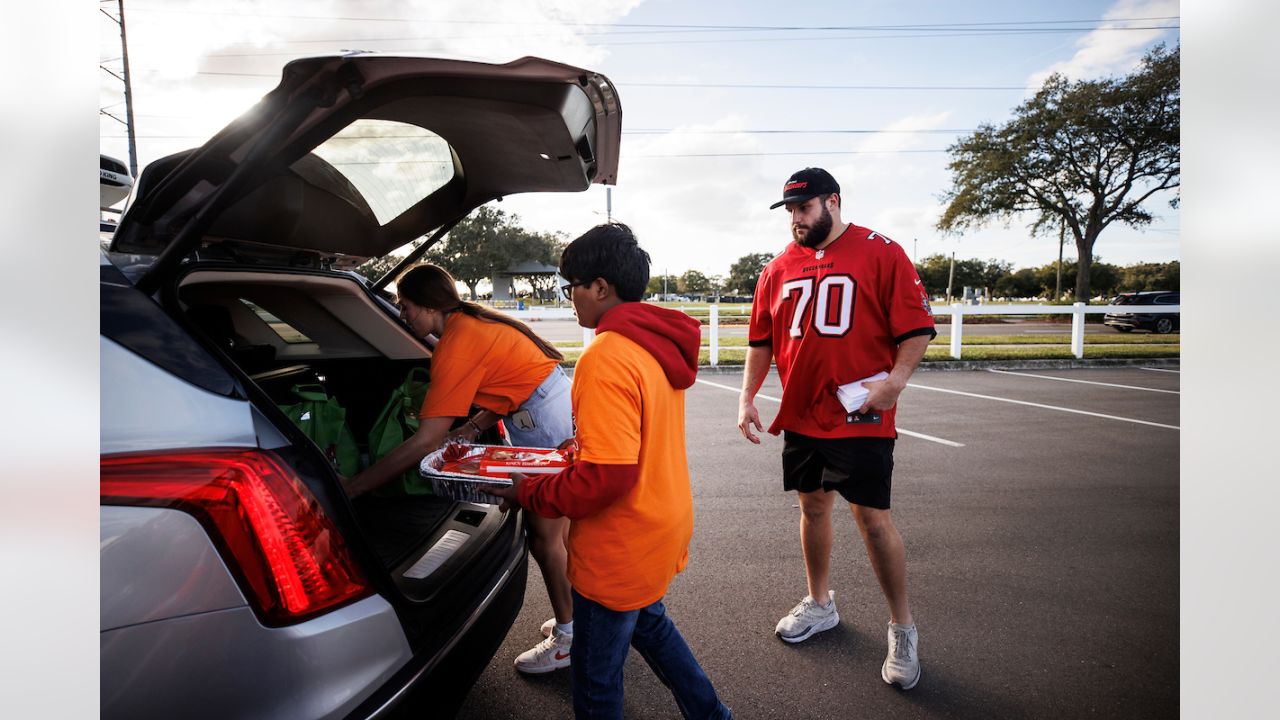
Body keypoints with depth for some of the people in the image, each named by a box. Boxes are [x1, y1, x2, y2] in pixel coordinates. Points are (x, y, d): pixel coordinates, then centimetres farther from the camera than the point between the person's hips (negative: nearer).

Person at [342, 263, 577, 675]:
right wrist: (473, 428, -2)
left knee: (543, 536, 4)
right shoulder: (471, 324, 9)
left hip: (545, 420, -10)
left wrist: (350, 487, -17)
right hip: (558, 406, 10)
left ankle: (569, 638, 22)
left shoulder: (456, 345, -20)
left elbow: (425, 443, -22)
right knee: (558, 528, 19)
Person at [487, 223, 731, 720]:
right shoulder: (660, 342, 2)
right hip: (663, 524, 9)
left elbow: (607, 477, -29)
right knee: (647, 620, 32)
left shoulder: (606, 357, -27)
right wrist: (584, 445, 11)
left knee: (596, 677, 12)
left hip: (620, 547, -9)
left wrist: (530, 492, -16)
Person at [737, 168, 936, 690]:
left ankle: (902, 628, 20)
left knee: (872, 516, -1)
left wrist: (895, 379, -22)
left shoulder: (881, 254, -6)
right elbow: (761, 340, 12)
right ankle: (819, 604, 36)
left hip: (861, 417, -5)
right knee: (812, 507, 16)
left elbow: (917, 328, -8)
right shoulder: (779, 269, 8)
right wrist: (747, 397, 6)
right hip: (800, 416, 5)